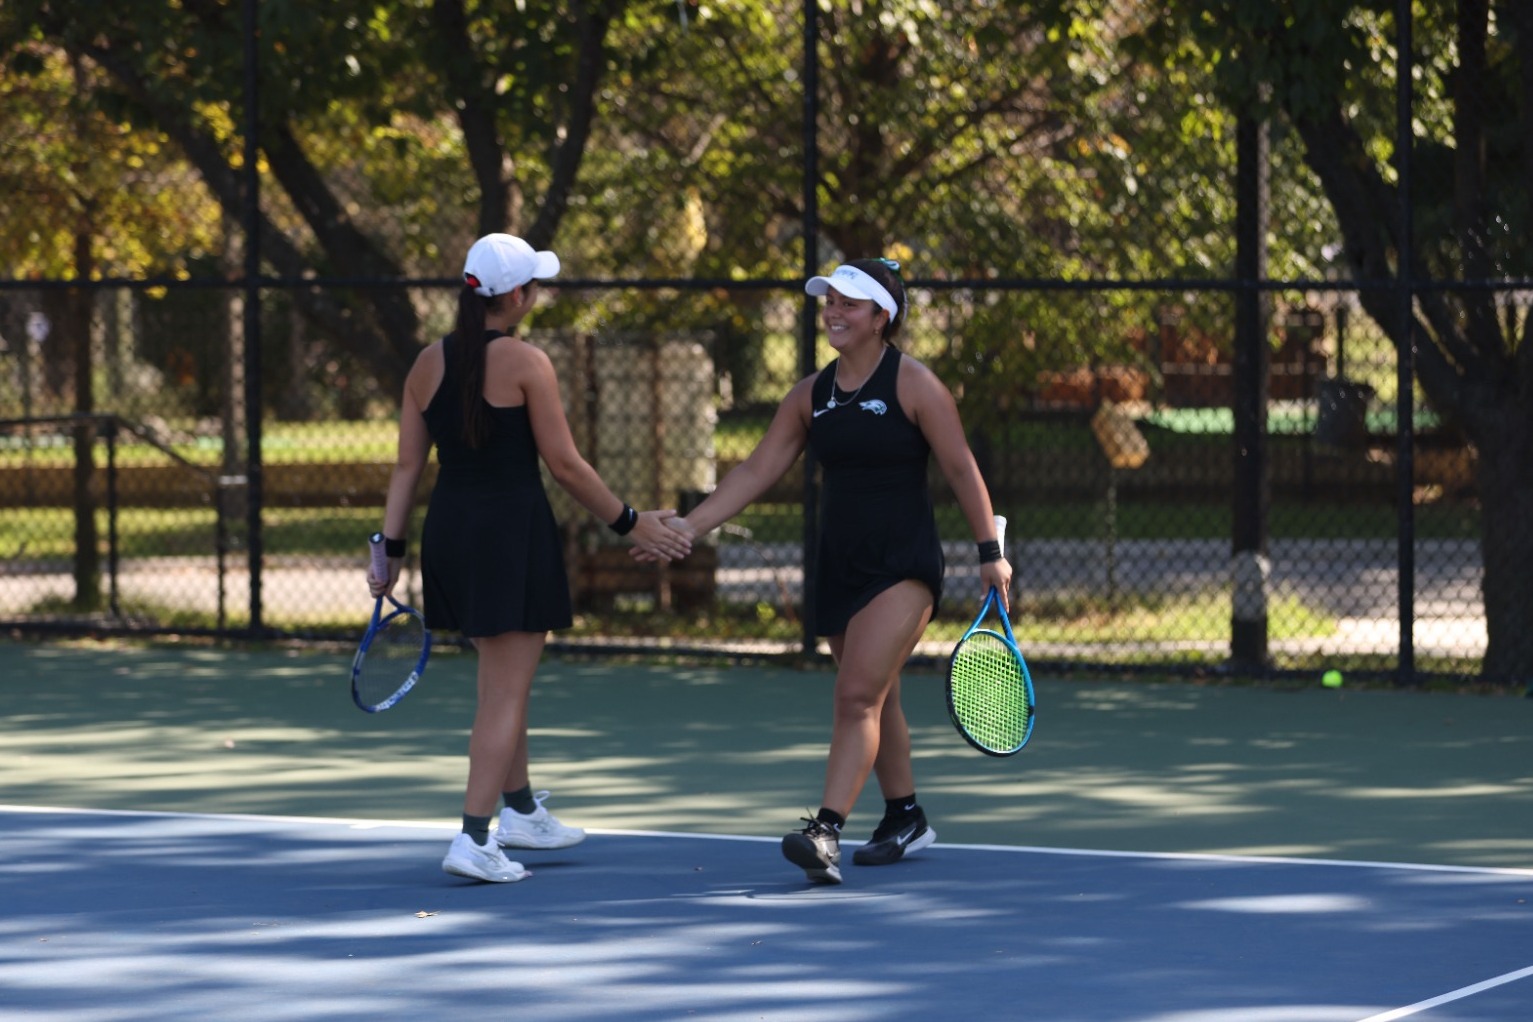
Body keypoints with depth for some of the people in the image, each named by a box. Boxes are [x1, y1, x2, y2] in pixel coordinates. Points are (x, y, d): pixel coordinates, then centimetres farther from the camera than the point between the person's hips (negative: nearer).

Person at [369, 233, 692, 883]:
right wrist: (630, 524, -1)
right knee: (505, 691, -3)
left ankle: (521, 811, 36)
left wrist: (389, 549, 10)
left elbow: (407, 466, 6)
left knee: (504, 679, 23)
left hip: (448, 532, 7)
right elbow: (565, 465, -10)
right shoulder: (526, 364, -12)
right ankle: (473, 840, -9)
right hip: (512, 530, -7)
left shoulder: (428, 365, 5)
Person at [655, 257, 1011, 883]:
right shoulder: (811, 396, 8)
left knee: (858, 695, -17)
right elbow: (756, 471, 8)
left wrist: (991, 552, -7)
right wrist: (690, 526, -1)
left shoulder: (912, 384, -7)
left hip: (903, 566, -6)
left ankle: (826, 832, -26)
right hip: (839, 567, 6)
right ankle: (905, 819, 29)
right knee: (873, 701, 13)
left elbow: (961, 469, -5)